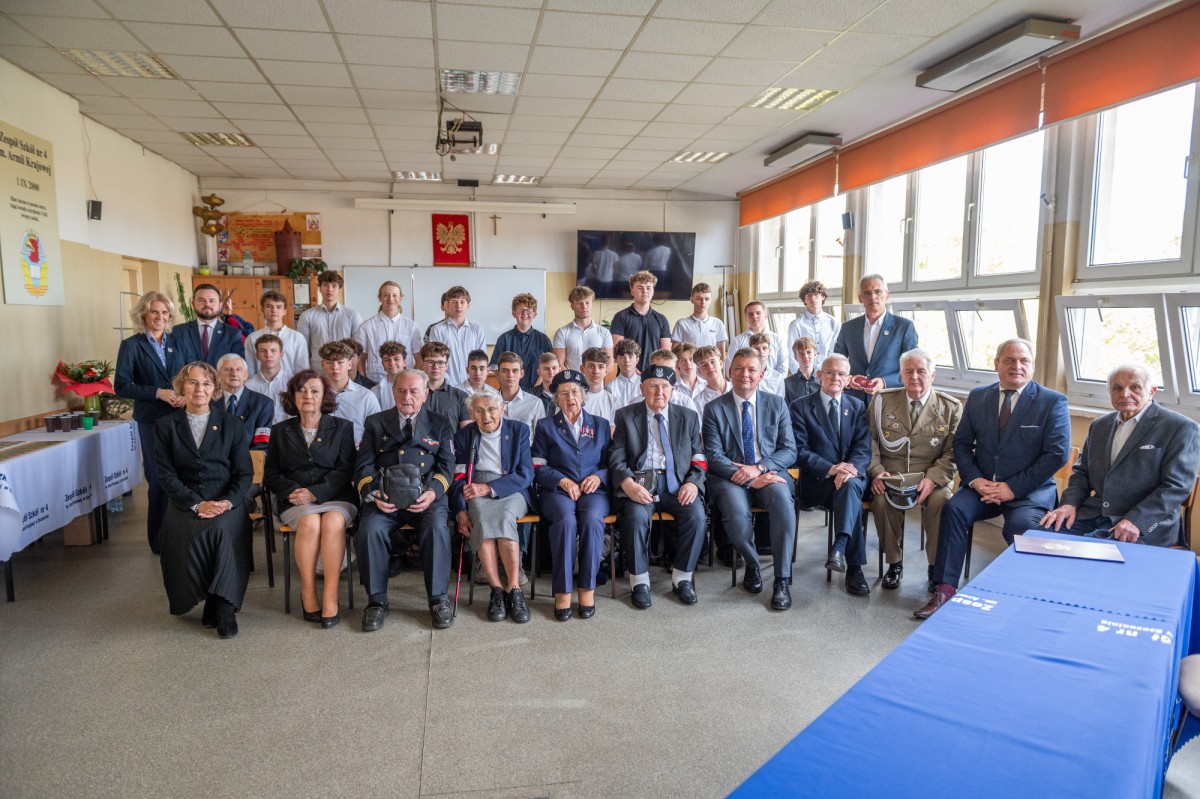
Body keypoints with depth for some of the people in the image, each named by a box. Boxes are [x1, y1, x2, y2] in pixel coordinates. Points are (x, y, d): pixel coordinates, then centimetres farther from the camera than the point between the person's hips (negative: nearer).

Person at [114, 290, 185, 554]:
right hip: (152, 420, -3)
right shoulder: (132, 345, -1)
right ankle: (159, 540, 16)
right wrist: (158, 393, -17)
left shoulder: (176, 341, 10)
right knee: (159, 479, 2)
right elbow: (121, 386, -7)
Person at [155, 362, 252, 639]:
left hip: (226, 502, 0)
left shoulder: (231, 425, 11)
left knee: (224, 528, -33)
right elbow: (166, 475, 2)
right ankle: (217, 602, -15)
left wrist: (227, 502, -13)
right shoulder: (165, 426, 10)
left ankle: (222, 604, -22)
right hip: (185, 503, 0)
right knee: (191, 532, -32)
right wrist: (197, 504, -14)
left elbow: (244, 473, 6)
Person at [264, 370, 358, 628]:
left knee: (333, 521, -35)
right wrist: (292, 490, -8)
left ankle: (330, 597, -30)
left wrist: (314, 492, -13)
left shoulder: (342, 428, 12)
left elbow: (345, 471, 2)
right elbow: (270, 475, 14)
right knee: (310, 522, -33)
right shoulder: (280, 431, 18)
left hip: (335, 497, -1)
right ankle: (308, 593, -19)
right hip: (295, 501, 1)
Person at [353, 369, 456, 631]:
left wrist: (432, 492, -14)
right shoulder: (375, 422, 18)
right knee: (370, 530, -29)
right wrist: (374, 494, -11)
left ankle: (438, 599, -16)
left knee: (437, 527, -31)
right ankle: (377, 601, -12)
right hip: (385, 499, 1)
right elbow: (364, 467, 10)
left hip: (426, 498, -1)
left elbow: (446, 466, 7)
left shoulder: (441, 424, 16)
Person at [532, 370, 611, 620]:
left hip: (593, 490, 1)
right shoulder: (545, 426, 15)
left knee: (592, 520, -33)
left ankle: (587, 588, -22)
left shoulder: (600, 426, 20)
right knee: (565, 520, -34)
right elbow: (538, 467, 6)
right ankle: (562, 591, -26)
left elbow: (610, 464, 16)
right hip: (556, 490, -1)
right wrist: (562, 481, -10)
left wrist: (599, 476, -6)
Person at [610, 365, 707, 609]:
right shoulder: (626, 416, 9)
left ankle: (682, 578, -6)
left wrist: (693, 482, -8)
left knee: (696, 514, -26)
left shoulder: (688, 417, 15)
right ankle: (639, 581, -12)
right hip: (640, 483, -2)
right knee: (636, 515, -32)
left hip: (677, 484, 2)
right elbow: (616, 459, 3)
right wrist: (628, 484, -17)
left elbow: (699, 458, 12)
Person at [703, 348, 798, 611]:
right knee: (736, 513, -33)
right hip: (730, 478, -1)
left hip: (769, 473, 1)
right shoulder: (714, 409, 4)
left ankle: (782, 580, -21)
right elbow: (714, 457, -4)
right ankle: (752, 565, -1)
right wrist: (747, 478, -18)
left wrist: (758, 468, -14)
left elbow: (789, 451, 5)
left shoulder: (777, 404, 10)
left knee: (783, 501, -32)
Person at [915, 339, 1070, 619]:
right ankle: (945, 590, -22)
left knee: (1021, 524, -32)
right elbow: (962, 443, 10)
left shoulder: (1052, 401, -1)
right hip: (982, 484, 3)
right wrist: (975, 479, -8)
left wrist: (1013, 488, -15)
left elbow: (1058, 454, -9)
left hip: (1030, 490, -3)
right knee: (954, 508, -24)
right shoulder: (977, 397, 10)